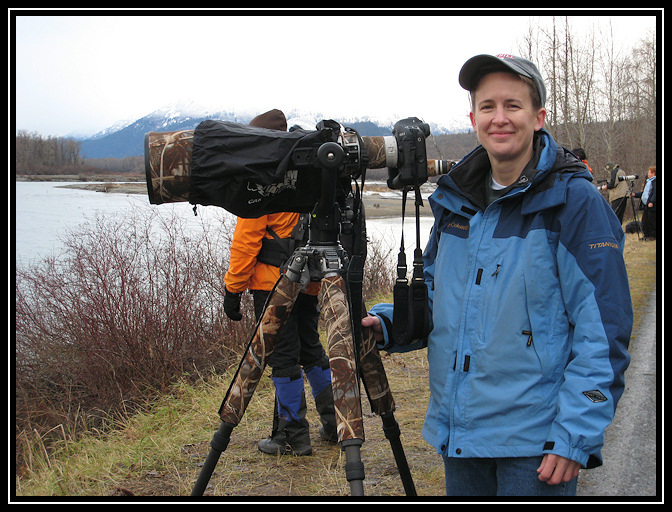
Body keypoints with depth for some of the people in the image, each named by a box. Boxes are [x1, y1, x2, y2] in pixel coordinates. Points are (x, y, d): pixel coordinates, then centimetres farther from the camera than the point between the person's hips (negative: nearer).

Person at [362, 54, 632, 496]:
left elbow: (603, 330, -14)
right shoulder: (456, 201, 8)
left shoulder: (574, 201, -11)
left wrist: (575, 437, -18)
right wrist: (389, 323, 1)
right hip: (459, 431, 6)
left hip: (536, 442, -6)